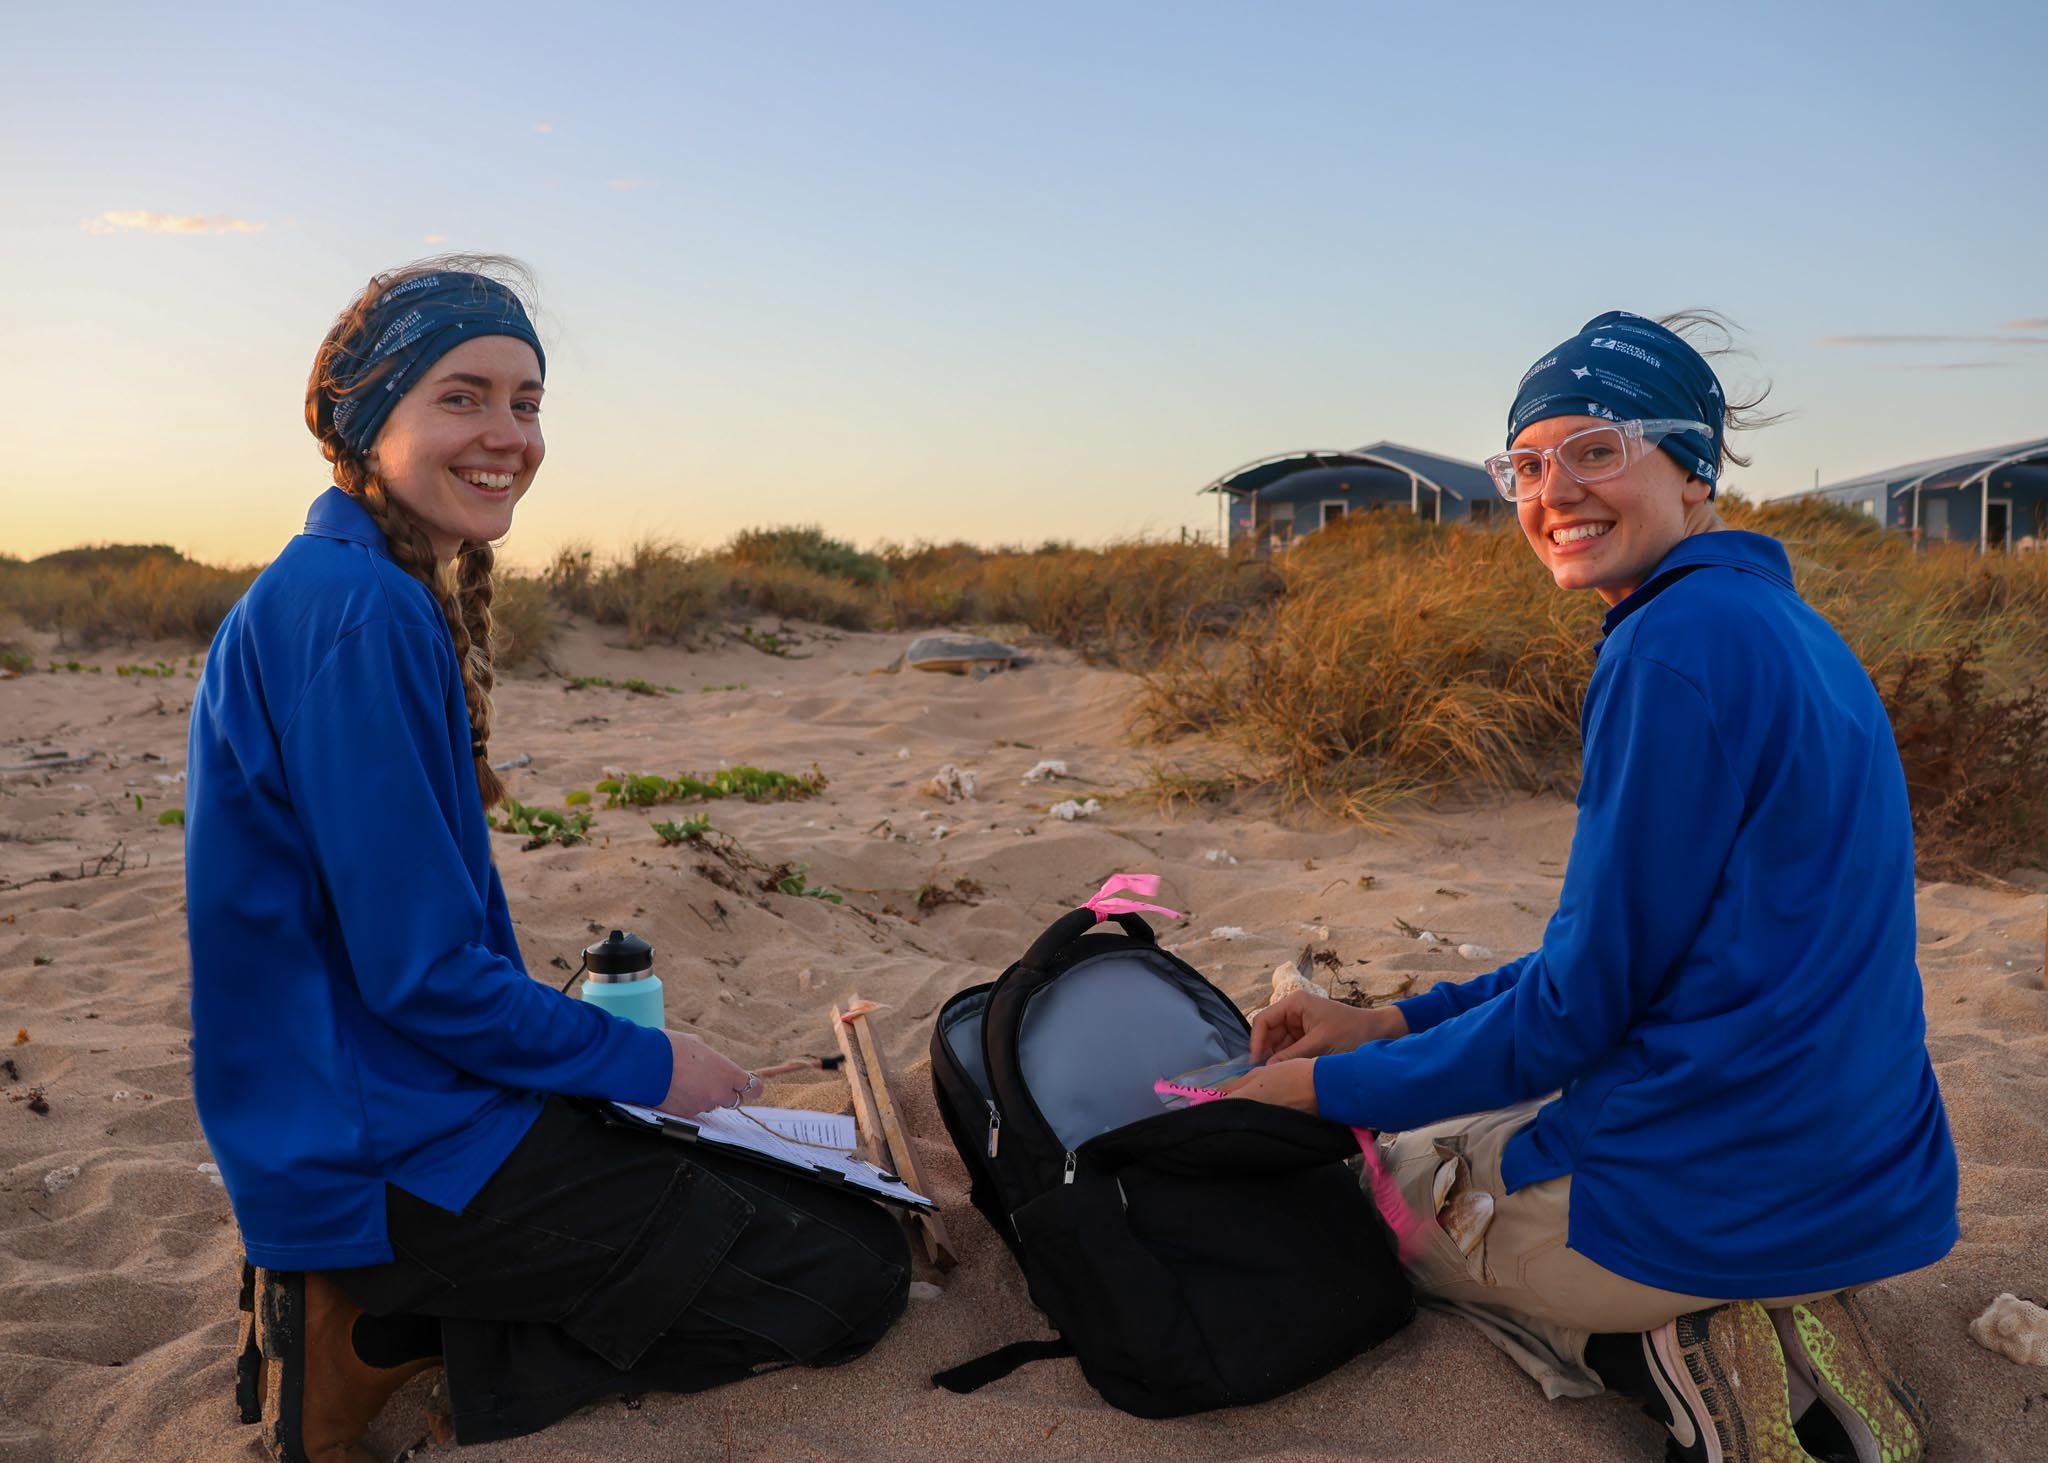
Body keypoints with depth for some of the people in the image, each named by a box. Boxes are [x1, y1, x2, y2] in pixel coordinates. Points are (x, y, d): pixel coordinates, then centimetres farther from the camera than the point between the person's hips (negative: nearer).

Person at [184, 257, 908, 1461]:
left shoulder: (339, 594, 10)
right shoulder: (359, 616, -22)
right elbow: (419, 973, -23)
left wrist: (617, 1054, 10)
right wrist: (647, 1065, -10)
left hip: (390, 1108, 10)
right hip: (397, 1158, -10)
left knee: (798, 1191, 23)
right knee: (853, 1274, -3)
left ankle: (377, 1310, 11)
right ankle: (390, 1340, -2)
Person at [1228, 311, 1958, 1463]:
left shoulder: (1680, 644, -20)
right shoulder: (1781, 626, 10)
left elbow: (1580, 1003, -17)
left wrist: (1328, 1087, -5)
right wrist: (1390, 1023, 11)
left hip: (1717, 1187, -9)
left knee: (1382, 1176, 19)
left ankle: (1668, 1353, -1)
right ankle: (1780, 1335, 11)